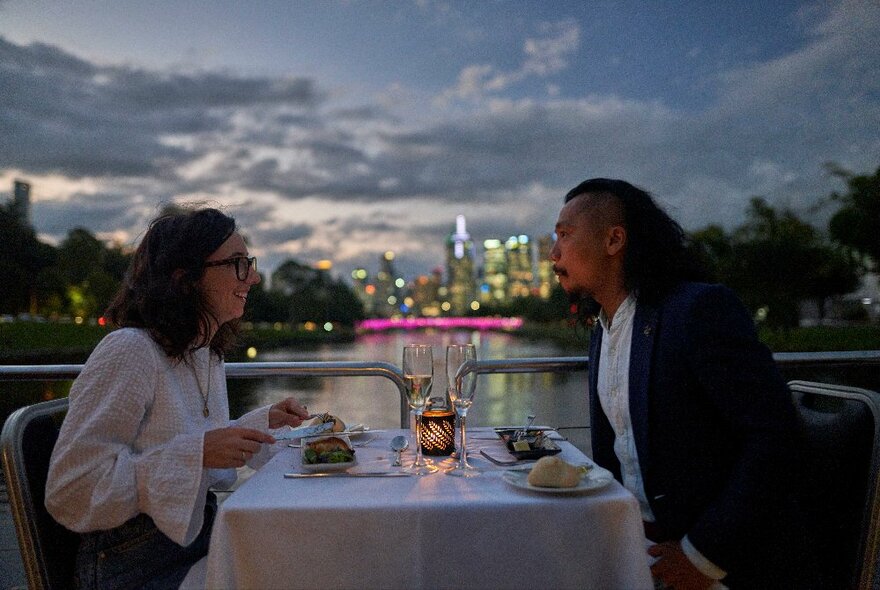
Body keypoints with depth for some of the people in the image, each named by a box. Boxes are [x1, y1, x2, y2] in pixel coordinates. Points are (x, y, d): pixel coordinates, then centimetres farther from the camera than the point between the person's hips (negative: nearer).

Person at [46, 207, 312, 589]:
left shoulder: (208, 354, 9)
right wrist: (196, 453, -26)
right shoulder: (128, 351, -18)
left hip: (200, 535, 8)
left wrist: (264, 422, 6)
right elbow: (68, 493, -20)